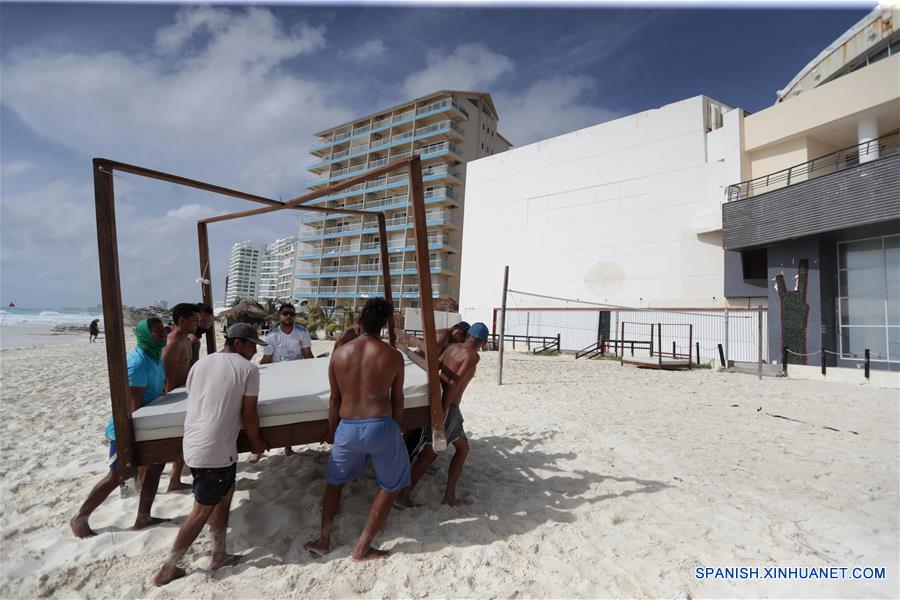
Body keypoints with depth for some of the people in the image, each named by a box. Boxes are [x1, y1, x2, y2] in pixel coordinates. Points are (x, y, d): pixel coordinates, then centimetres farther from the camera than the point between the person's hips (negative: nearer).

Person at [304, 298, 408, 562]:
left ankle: (323, 539, 36)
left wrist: (331, 431, 22)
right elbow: (397, 401, 2)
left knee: (334, 480, 30)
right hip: (381, 426, -2)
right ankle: (362, 547, 24)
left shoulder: (339, 353, -1)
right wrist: (397, 431, 18)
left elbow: (335, 400, 7)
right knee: (391, 486, 21)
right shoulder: (393, 356, -6)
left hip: (347, 428, 3)